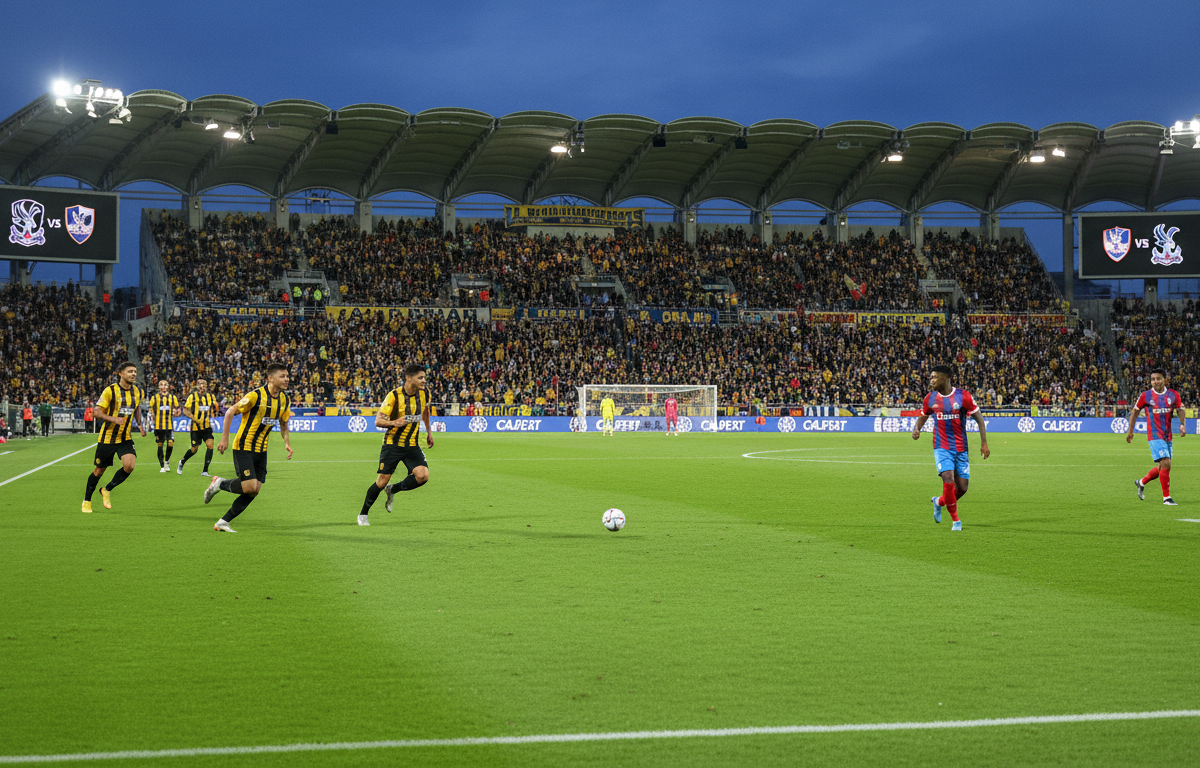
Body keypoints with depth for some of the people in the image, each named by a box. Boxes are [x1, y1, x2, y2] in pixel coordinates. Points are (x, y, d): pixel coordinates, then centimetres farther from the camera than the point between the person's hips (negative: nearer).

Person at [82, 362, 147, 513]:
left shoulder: (137, 392, 3)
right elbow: (98, 412, -12)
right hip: (107, 437, -4)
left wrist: (140, 424, 9)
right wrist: (113, 419, -28)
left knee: (129, 466, -18)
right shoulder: (110, 390, -13)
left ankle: (107, 490, 7)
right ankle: (87, 500, 29)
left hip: (126, 438, 4)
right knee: (99, 471, 6)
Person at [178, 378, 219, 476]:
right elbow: (185, 410, -5)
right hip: (196, 427, -2)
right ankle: (182, 462, 36)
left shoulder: (210, 396, 6)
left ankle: (205, 471, -10)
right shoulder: (192, 396, -4)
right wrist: (194, 418, -19)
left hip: (207, 427, 2)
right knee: (194, 449, 4)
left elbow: (215, 408, 21)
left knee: (210, 444, -17)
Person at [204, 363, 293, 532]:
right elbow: (230, 412, -11)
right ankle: (219, 484, 12)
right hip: (243, 447, -7)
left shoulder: (285, 400, 2)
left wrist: (287, 443, 2)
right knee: (250, 486, -17)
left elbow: (283, 423, 18)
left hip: (261, 450, 7)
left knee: (255, 490, 0)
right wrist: (224, 438, -15)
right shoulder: (255, 396, -18)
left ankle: (223, 522, 11)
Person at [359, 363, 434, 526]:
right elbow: (378, 421, -14)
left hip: (412, 445, 4)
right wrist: (394, 423, -32)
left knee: (423, 476, -17)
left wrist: (429, 431, 27)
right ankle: (363, 514, 16)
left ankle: (393, 490, 10)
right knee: (382, 480, -5)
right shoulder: (394, 395, -15)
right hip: (392, 443, -4)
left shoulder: (425, 394, -1)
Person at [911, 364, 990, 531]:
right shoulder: (930, 399, 0)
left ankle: (939, 502, 31)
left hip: (961, 448, 0)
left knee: (962, 487, 1)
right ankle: (956, 520, -5)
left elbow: (979, 419, -2)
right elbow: (923, 416, 17)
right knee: (948, 480, -19)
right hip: (942, 447, 0)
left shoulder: (963, 396, -8)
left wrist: (984, 443, -7)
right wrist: (916, 429, -5)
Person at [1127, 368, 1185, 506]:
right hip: (1155, 436, -5)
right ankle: (1166, 497, -8)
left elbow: (1181, 410, 4)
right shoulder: (1145, 396, -3)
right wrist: (1130, 431, 6)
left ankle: (1141, 483, 37)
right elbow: (1135, 412, 7)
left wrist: (1183, 424, -15)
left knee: (1162, 468, 12)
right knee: (1165, 464, -16)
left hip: (1167, 436, 5)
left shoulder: (1173, 395, 4)